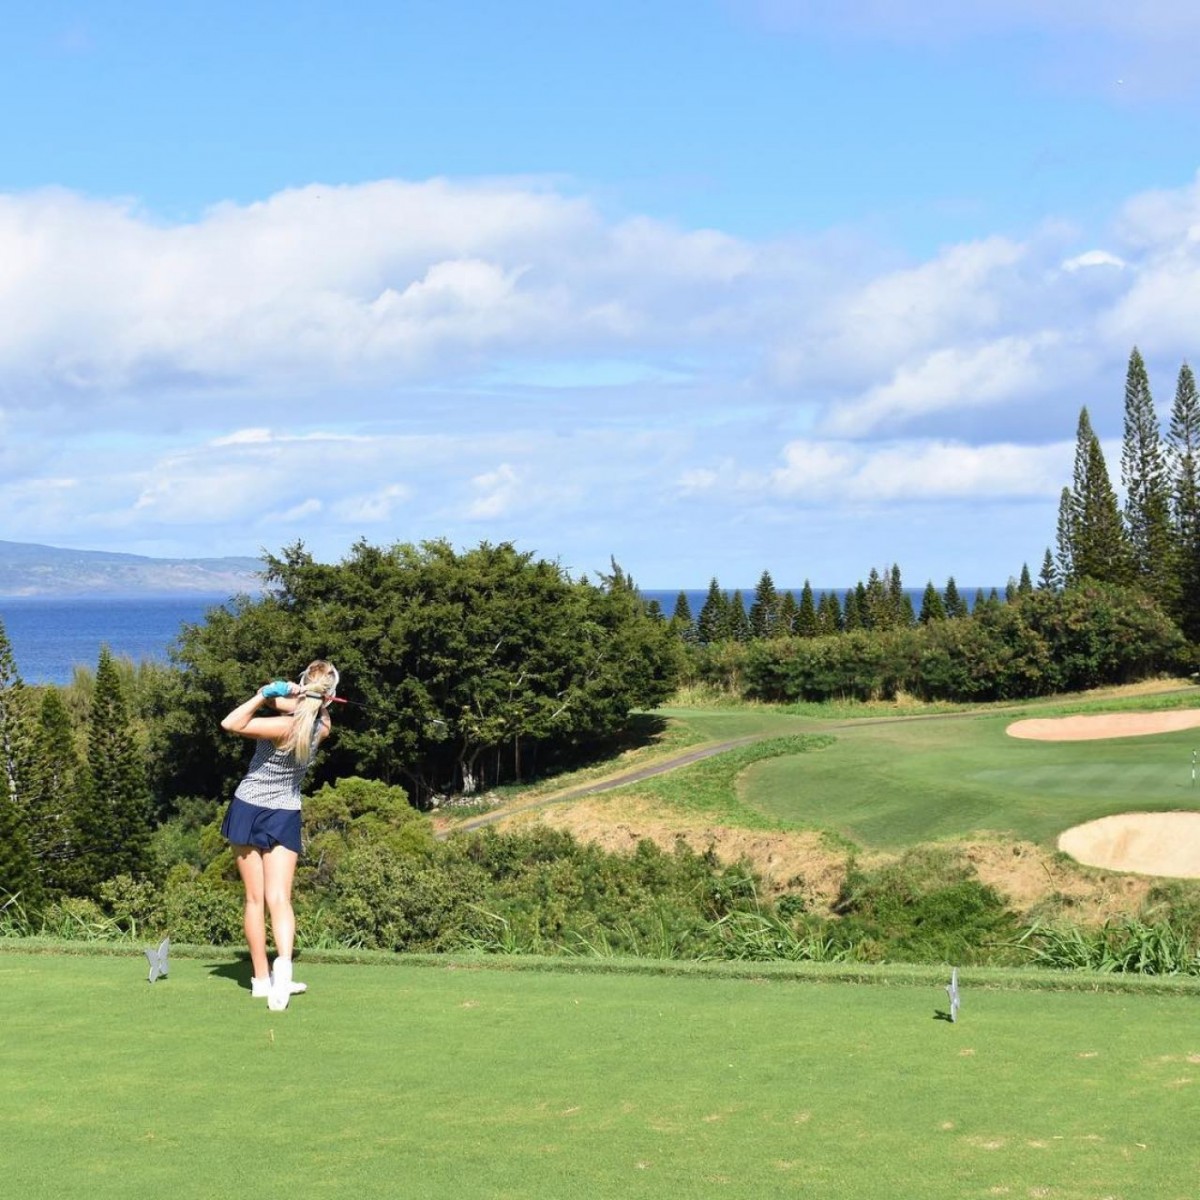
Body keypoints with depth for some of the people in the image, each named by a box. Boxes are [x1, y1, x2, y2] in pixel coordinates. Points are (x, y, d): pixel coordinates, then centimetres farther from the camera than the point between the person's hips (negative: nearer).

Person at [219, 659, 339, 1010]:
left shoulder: (285, 725, -22)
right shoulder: (320, 728, -6)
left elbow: (230, 723, -26)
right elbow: (319, 716, 18)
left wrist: (265, 694, -21)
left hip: (248, 810, -3)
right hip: (286, 815, 3)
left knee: (255, 898, 6)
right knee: (279, 899, -4)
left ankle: (262, 979, 10)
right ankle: (283, 964, -30)